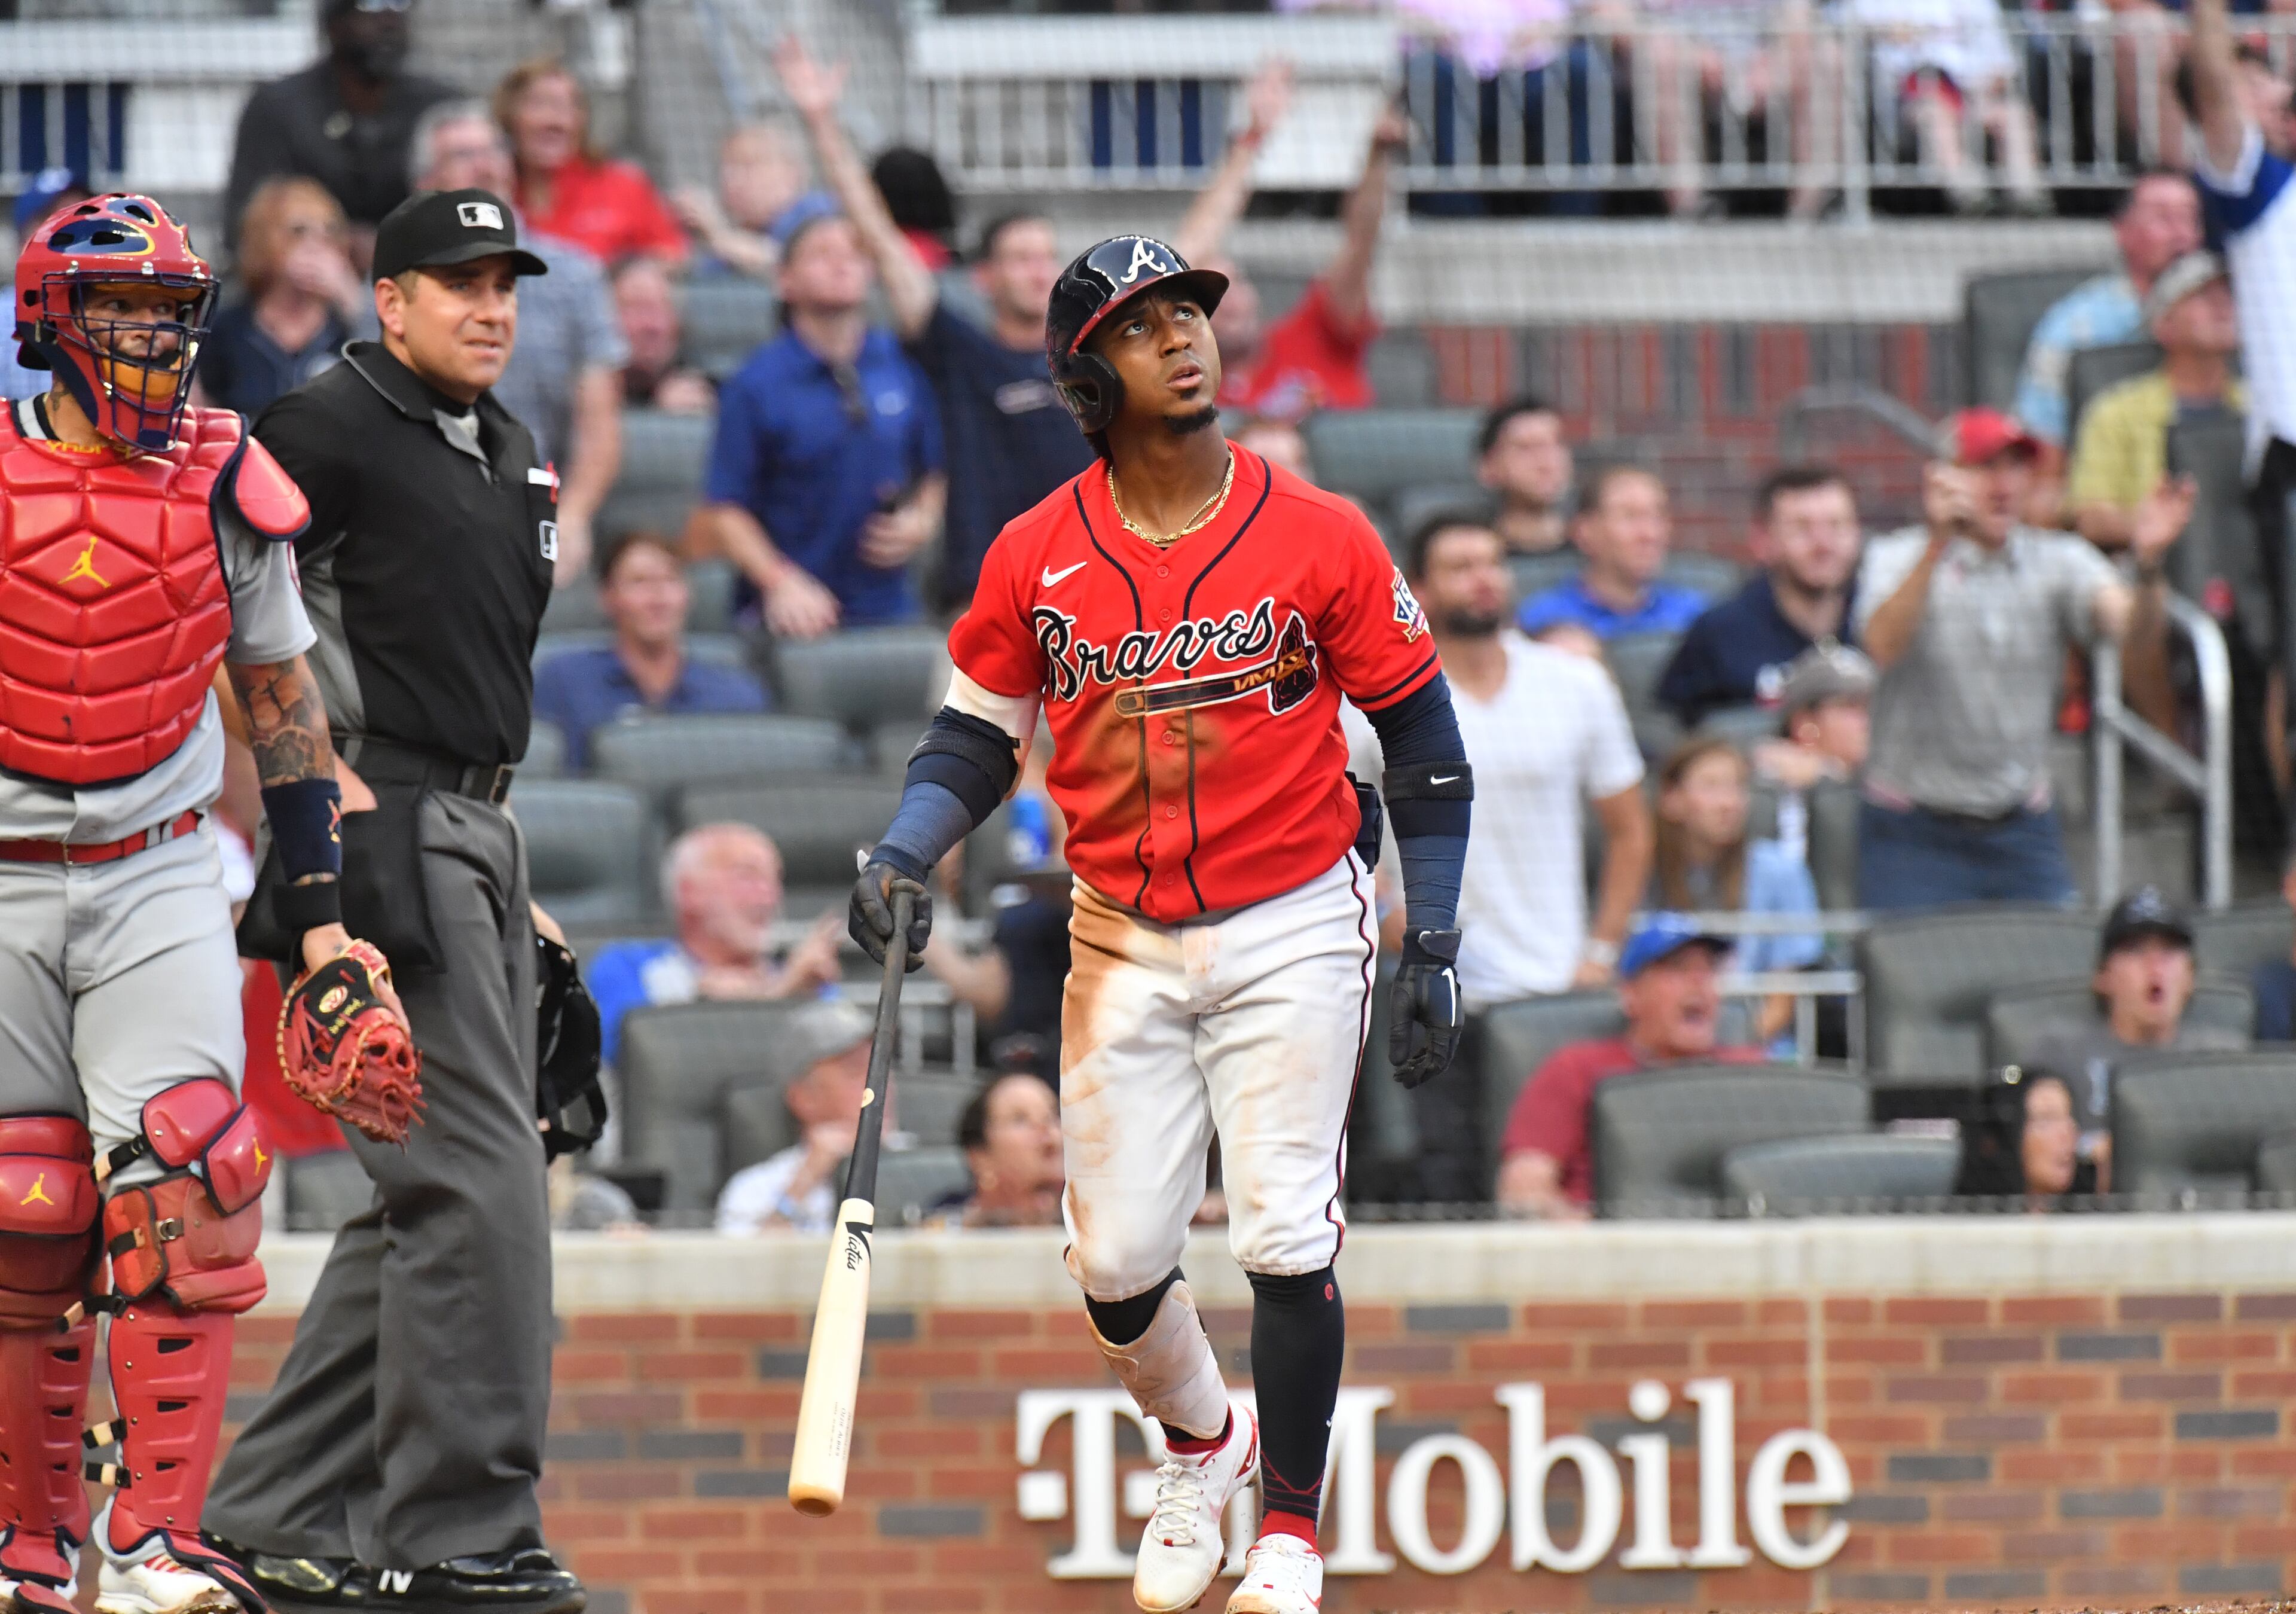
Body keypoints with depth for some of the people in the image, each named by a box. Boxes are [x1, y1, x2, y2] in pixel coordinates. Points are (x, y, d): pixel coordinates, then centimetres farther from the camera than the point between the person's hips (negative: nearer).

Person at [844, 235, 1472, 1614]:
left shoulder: (1319, 539, -8)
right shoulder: (1037, 558, -3)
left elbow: (1424, 743, -1)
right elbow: (978, 737, 8)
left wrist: (1434, 946, -5)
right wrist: (903, 858, -10)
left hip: (1292, 930, -2)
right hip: (1125, 943, 2)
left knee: (1285, 1240, -9)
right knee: (1115, 1262, 3)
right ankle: (1201, 1445, 33)